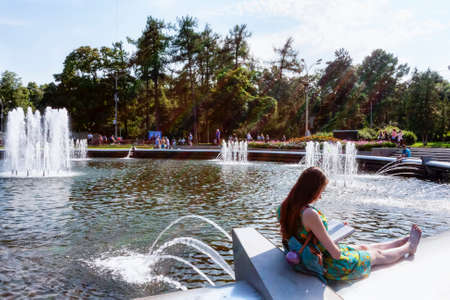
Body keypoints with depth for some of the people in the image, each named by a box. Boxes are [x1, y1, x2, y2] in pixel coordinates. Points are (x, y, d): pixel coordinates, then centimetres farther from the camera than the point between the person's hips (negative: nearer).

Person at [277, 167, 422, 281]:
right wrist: (339, 248, -6)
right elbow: (335, 253, -29)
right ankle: (409, 246, 49)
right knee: (377, 255, 20)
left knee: (364, 247, 28)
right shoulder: (309, 214, -36)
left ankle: (406, 240, 51)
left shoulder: (286, 207, -10)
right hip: (330, 266, -8)